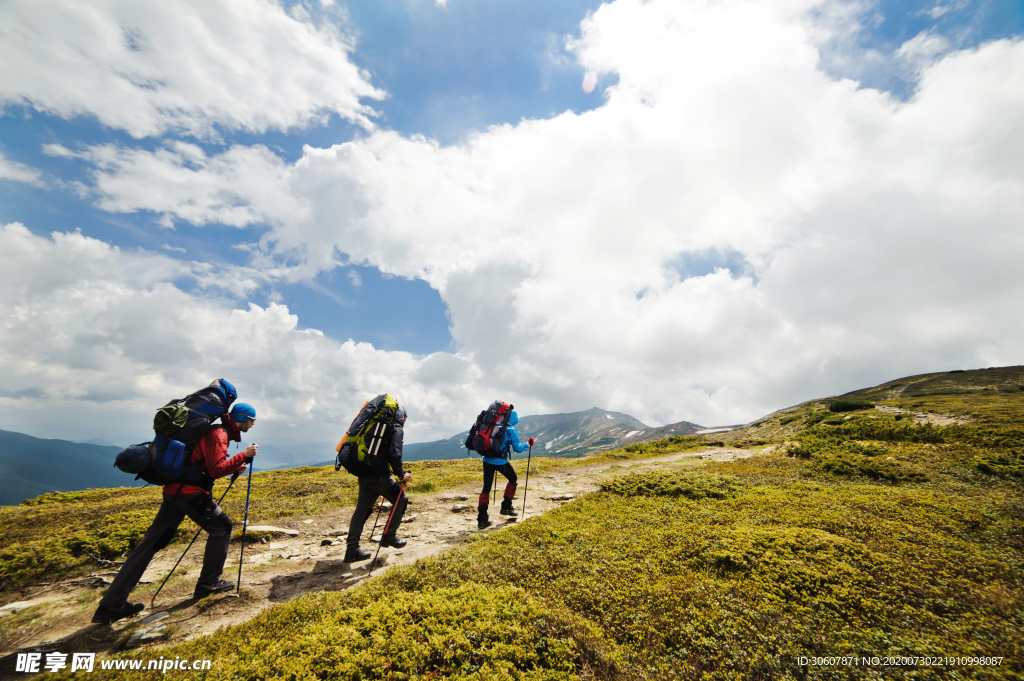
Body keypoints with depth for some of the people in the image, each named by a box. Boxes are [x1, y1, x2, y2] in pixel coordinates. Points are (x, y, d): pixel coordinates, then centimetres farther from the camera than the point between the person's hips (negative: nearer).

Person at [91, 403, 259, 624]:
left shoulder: (216, 432, 17)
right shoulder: (218, 434, -15)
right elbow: (216, 470, -21)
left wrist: (234, 468, 14)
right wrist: (243, 456, -16)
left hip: (174, 489, 10)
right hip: (190, 492, -10)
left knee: (152, 542, 11)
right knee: (221, 527, 2)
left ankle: (112, 604, 15)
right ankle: (208, 582, 8)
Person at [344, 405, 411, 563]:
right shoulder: (396, 430, -5)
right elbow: (394, 454, -18)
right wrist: (401, 474, -10)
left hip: (364, 475, 8)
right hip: (378, 476, -8)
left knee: (362, 509, 13)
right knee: (401, 499, 11)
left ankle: (352, 550, 14)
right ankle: (389, 536, 15)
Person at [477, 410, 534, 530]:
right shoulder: (510, 430, -3)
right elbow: (517, 448, -6)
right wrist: (528, 444, 11)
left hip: (487, 460, 5)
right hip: (500, 461, -4)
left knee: (486, 488, 6)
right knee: (513, 479, 22)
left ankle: (482, 518, -2)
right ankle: (506, 507, 25)